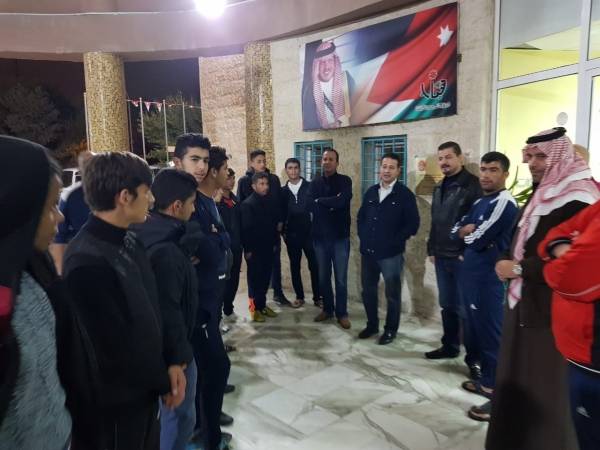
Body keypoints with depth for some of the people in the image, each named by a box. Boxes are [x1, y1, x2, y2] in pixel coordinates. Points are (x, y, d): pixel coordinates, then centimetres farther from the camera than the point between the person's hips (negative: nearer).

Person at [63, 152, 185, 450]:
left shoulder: (129, 241, 0)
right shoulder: (87, 262, -28)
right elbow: (114, 347, -23)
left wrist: (170, 362, -3)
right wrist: (162, 382, -10)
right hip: (112, 406, -8)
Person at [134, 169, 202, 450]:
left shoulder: (152, 233, 0)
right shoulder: (165, 249, -31)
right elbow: (169, 310, -27)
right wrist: (180, 355, -18)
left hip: (154, 343, 10)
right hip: (170, 348, -10)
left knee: (166, 411, 28)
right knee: (180, 415, 11)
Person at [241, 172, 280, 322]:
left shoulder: (268, 202, 8)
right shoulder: (248, 204, -12)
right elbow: (245, 228, -15)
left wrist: (274, 243, 11)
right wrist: (247, 249, -17)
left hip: (267, 248, 6)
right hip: (254, 249, -6)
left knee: (265, 278, 12)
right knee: (255, 279, 5)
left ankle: (262, 304, 26)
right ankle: (255, 307, 16)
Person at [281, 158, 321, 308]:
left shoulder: (310, 186, -2)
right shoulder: (283, 191, 6)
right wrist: (283, 231, 3)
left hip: (309, 232, -2)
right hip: (291, 234, 3)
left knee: (314, 265, 1)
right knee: (294, 266, 10)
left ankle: (317, 297, 13)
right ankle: (299, 296, 22)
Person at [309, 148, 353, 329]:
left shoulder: (345, 181, -3)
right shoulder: (315, 183, 6)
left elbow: (342, 202, -22)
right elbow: (310, 205, -9)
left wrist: (320, 201, -10)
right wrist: (332, 203, -15)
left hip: (340, 236, -3)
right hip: (320, 236, 3)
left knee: (341, 278, 4)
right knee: (323, 277, 13)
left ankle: (341, 313, 18)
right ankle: (327, 309, 29)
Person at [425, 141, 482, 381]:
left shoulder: (472, 185, -10)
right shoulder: (440, 188, 16)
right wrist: (432, 249, 17)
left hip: (462, 257, -7)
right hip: (442, 257, 7)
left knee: (465, 309, -1)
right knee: (447, 305, 16)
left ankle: (474, 358, 11)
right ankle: (450, 346, 30)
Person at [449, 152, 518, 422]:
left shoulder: (504, 203, -14)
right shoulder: (480, 202, 15)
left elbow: (479, 240, -19)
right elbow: (456, 231, 10)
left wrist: (469, 232, 2)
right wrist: (468, 231, -11)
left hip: (488, 278, -9)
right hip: (471, 274, 9)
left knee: (491, 334, -3)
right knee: (478, 331, 17)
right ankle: (488, 382, 31)